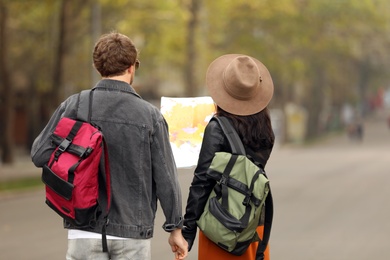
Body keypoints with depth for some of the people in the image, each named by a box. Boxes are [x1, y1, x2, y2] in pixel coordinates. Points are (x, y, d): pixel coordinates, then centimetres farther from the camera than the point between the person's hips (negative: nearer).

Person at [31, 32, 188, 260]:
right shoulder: (149, 115, -5)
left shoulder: (74, 106, -3)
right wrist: (176, 228, 6)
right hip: (133, 233, -1)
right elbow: (165, 177, -3)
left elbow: (40, 155, -2)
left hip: (85, 231, 1)